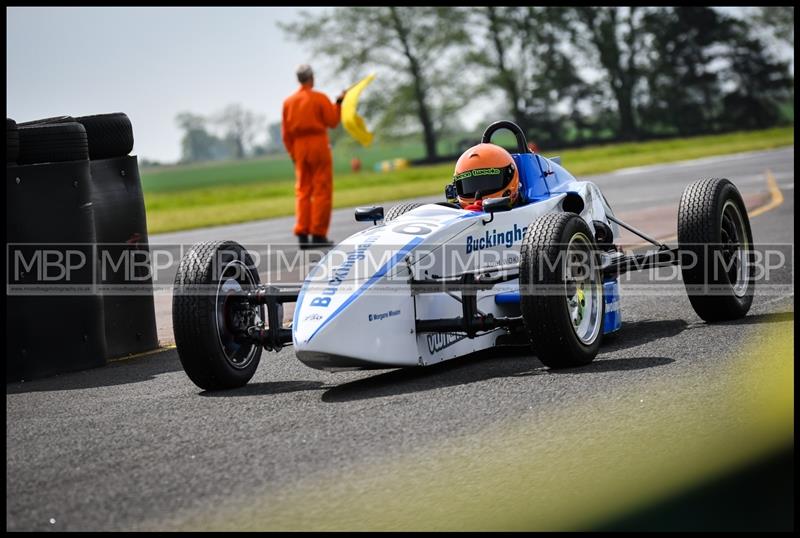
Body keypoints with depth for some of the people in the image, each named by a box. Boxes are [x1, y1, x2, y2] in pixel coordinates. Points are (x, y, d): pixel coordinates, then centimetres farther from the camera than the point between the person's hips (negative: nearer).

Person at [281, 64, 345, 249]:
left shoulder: (288, 102, 6)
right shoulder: (320, 98, -7)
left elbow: (285, 132, 7)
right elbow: (332, 122, -6)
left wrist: (292, 153, 15)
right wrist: (338, 103, 4)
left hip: (299, 145, 4)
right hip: (318, 143, -4)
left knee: (302, 191, 10)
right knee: (322, 190, 0)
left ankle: (302, 234, 3)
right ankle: (318, 234, -3)